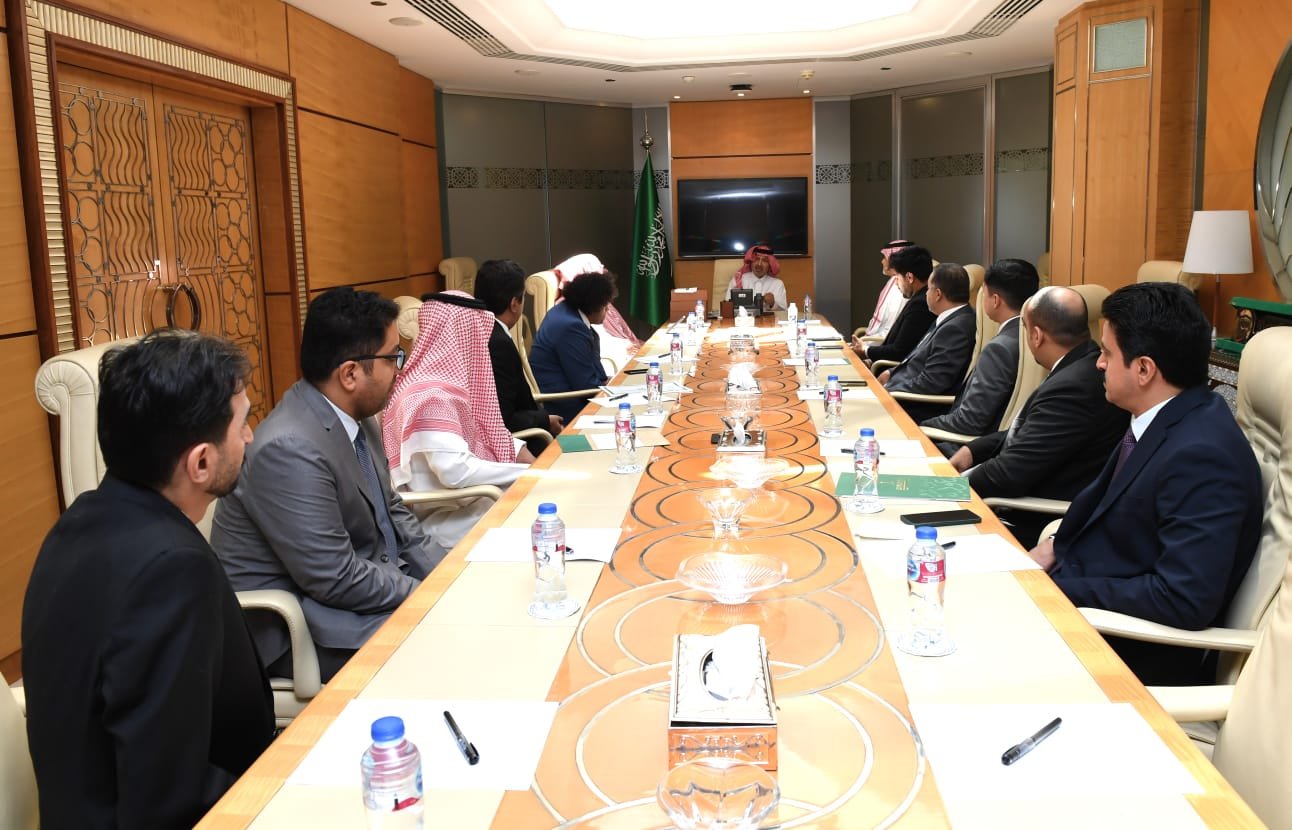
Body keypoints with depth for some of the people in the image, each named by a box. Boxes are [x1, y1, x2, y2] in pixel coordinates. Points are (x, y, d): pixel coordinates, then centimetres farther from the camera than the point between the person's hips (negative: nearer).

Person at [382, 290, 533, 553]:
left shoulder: (443, 380, 6)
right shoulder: (433, 395, -23)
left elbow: (477, 434, 18)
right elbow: (456, 472, -30)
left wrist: (519, 451, 4)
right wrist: (528, 472, -23)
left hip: (459, 499, 9)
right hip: (442, 517, -9)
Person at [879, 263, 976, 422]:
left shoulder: (956, 328, -23)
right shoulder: (951, 320, 7)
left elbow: (928, 384, -24)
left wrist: (886, 391, -15)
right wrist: (891, 373, 9)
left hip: (922, 410, -9)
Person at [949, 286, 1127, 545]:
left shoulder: (1071, 387, -28)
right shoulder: (1087, 366, 3)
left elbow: (1010, 475, -26)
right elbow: (1026, 433, 15)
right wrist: (972, 450, 4)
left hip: (1036, 524, -9)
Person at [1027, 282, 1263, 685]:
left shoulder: (1202, 455, -28)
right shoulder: (1159, 421, 0)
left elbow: (1186, 600, -31)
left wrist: (1060, 588, -24)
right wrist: (1056, 546, -2)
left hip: (1136, 652, -8)